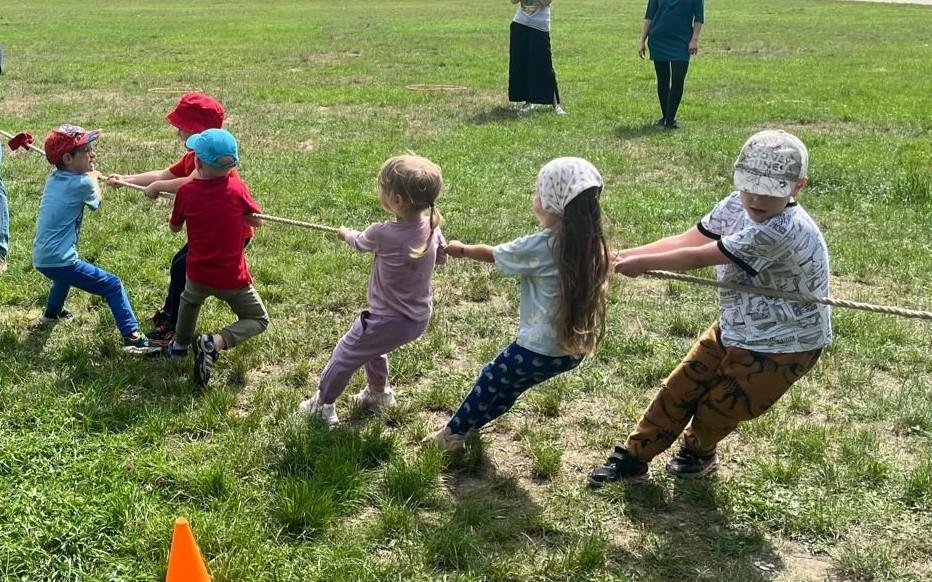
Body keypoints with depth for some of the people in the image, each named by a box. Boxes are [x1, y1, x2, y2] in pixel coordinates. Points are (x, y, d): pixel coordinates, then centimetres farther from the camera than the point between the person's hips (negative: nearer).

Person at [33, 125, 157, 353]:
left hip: (41, 259, 9)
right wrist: (93, 178, 24)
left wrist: (88, 176, 23)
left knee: (67, 273, 41)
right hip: (60, 261, -9)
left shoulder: (53, 179, 8)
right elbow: (96, 201, 9)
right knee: (113, 285, -7)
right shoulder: (82, 183, -13)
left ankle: (52, 312, 62)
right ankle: (132, 338, -17)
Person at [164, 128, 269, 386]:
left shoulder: (186, 192, -11)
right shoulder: (236, 188, -15)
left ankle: (180, 344, 48)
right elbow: (257, 221, -2)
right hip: (233, 278, -3)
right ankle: (215, 342, -7)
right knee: (258, 320, 15)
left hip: (198, 275, 3)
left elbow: (174, 227, 7)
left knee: (189, 299, 37)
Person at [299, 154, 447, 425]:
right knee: (373, 347, 33)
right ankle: (378, 392, 53)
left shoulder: (382, 234, -29)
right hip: (420, 318, 7)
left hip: (390, 320, -6)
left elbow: (360, 242, -4)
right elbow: (441, 257, 8)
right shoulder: (431, 226, -13)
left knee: (345, 354, 17)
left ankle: (323, 404, 35)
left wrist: (345, 233, 16)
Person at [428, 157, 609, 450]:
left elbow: (492, 254, -4)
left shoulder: (538, 247, -21)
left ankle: (453, 433, 36)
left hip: (540, 349, -6)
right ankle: (475, 420, 46)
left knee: (491, 379, 19)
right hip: (576, 348, 6)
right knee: (509, 382, 27)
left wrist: (461, 249, 16)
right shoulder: (591, 243, -6)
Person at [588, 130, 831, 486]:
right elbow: (685, 241, -8)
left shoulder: (783, 230, -34)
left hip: (784, 345, -7)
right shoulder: (737, 205, -9)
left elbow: (698, 258, -27)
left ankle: (698, 453, 41)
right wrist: (623, 256, -18)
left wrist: (642, 263, -17)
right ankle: (632, 458, 24)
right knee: (678, 389, 9)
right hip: (736, 329, 7)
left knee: (717, 409, 9)